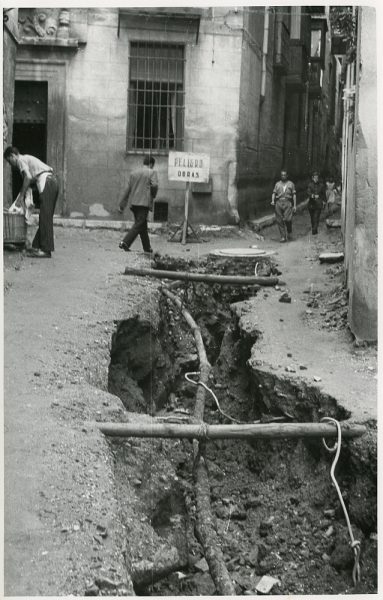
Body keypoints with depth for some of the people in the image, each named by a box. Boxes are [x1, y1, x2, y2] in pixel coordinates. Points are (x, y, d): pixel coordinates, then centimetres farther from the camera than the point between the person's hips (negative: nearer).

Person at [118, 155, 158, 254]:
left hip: (133, 203, 6)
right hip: (144, 203, -6)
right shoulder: (152, 172, -1)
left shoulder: (134, 172, 15)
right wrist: (153, 195, 4)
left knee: (143, 225, 14)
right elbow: (154, 185, -17)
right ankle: (124, 243, -20)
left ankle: (147, 248, 19)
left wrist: (122, 205, 16)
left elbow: (128, 189, 15)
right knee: (139, 225, -6)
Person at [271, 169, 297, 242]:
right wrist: (272, 201, -9)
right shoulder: (277, 184, 16)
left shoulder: (291, 184, 13)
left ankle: (289, 232, 9)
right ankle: (283, 237, 1)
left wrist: (295, 205, 3)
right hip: (278, 203, 2)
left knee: (288, 219, -17)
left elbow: (294, 195, 11)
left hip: (287, 203, -2)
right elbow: (274, 193, 11)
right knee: (280, 220, -4)